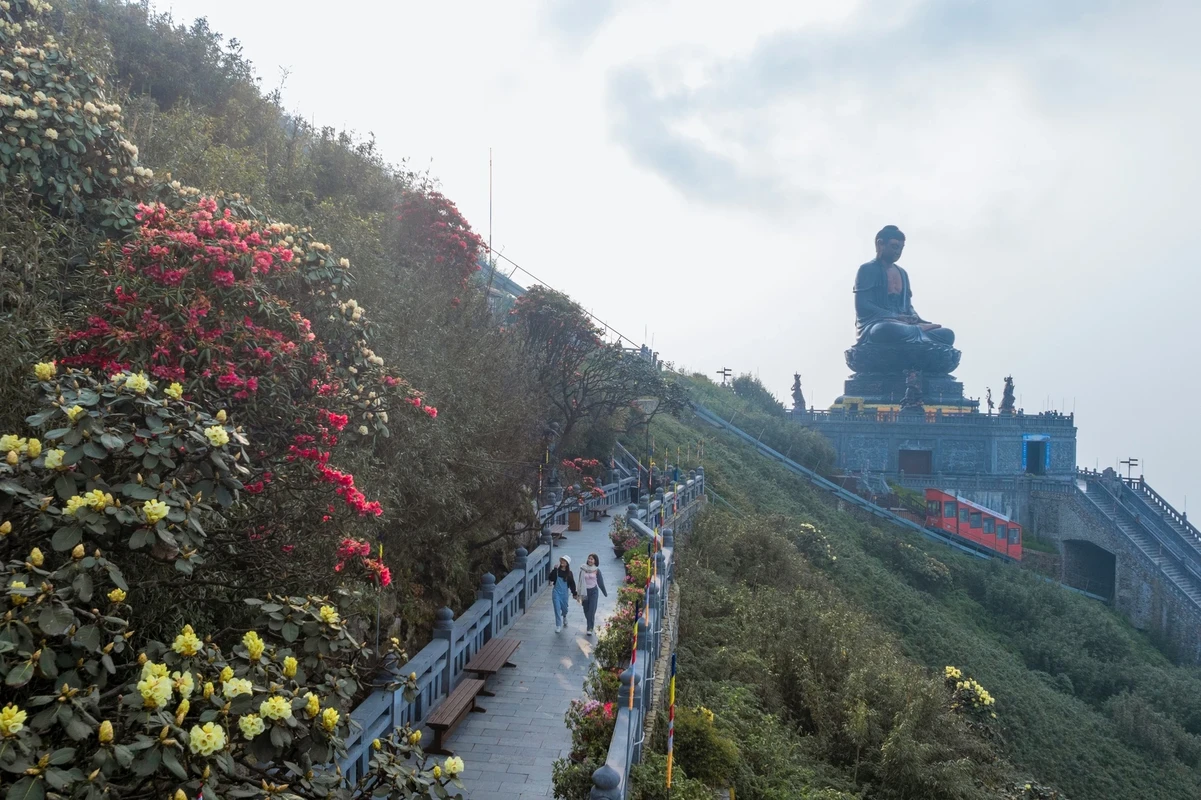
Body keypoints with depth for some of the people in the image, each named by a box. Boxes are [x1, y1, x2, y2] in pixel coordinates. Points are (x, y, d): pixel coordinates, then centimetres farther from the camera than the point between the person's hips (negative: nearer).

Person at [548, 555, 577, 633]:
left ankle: (564, 617, 49)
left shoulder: (569, 573, -2)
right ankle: (558, 626, 5)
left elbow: (572, 584, 2)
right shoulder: (556, 570, -7)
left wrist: (574, 593, 1)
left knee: (564, 608, 12)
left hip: (564, 593, 1)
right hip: (556, 592, -1)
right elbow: (550, 578, -17)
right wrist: (554, 570, -26)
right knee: (557, 609, -5)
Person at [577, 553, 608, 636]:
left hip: (594, 591, -2)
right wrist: (579, 594, 6)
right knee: (586, 611, 10)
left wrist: (605, 593, 12)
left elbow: (600, 582, 5)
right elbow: (580, 582, 5)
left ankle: (590, 628, -6)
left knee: (592, 610, -10)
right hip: (585, 592, 2)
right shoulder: (583, 569, -1)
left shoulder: (596, 570, -3)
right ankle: (591, 625, 34)